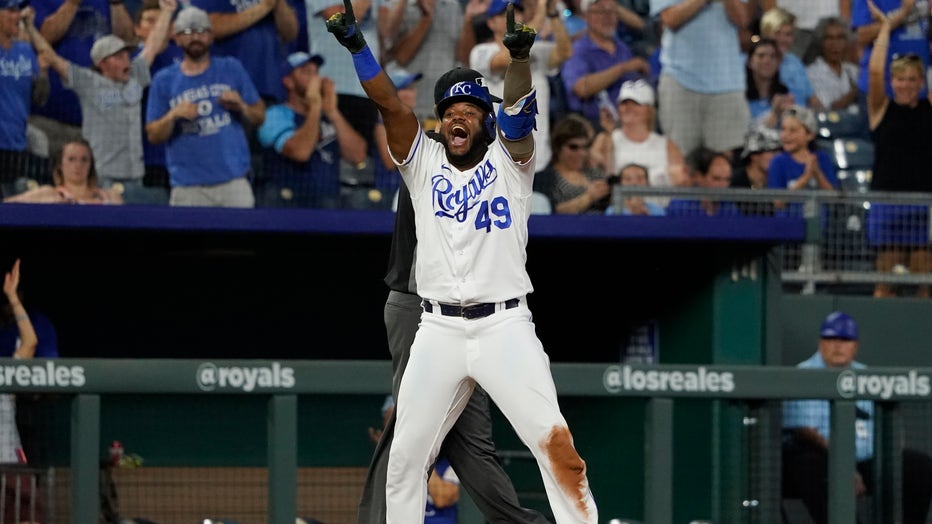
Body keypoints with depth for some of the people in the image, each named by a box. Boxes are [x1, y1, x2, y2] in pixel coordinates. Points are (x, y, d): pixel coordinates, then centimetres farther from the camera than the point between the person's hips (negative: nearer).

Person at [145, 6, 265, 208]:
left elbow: (259, 117, 13)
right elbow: (153, 136, 6)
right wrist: (172, 116, -13)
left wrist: (241, 107, -8)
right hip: (187, 188, -1)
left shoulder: (232, 69, 10)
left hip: (234, 181, 1)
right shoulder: (164, 80, 8)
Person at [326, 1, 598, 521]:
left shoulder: (509, 160, 4)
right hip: (438, 330, 3)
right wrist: (356, 44, -15)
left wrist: (520, 55, -33)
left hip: (505, 326, -3)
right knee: (405, 455, 5)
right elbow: (390, 104, -2)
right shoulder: (424, 161, 10)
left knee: (554, 442, -13)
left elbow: (518, 111, -14)